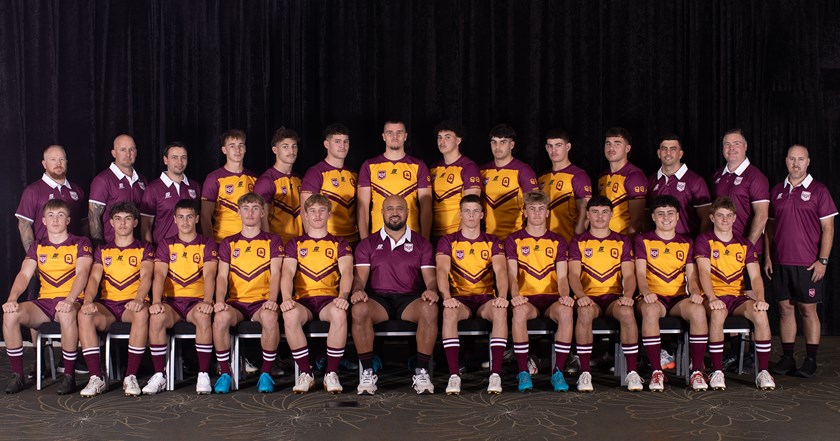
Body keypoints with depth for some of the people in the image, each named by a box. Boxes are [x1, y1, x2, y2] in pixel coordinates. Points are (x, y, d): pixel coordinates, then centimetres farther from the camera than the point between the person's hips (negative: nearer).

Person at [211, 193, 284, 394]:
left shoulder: (272, 241, 12)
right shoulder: (228, 243, 16)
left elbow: (275, 274, 0)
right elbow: (222, 276, 6)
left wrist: (272, 300, -18)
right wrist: (219, 300, -14)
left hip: (262, 301, -1)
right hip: (235, 301, 1)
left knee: (270, 317, -37)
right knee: (221, 317, -34)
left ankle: (266, 373, -19)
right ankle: (224, 373, -17)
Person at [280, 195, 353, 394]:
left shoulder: (340, 244, 17)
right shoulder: (295, 244, 19)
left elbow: (346, 272, -1)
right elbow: (288, 273, 2)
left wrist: (343, 296, -23)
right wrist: (286, 298, -19)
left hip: (329, 298, -1)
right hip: (303, 299, 1)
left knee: (339, 313, -37)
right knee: (290, 315, -36)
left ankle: (331, 373, -24)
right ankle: (305, 373, -21)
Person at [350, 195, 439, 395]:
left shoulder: (421, 243, 17)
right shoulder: (368, 244, 17)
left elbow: (430, 277, 8)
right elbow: (360, 276, 5)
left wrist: (431, 290, -16)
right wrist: (357, 290, -19)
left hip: (410, 299, 0)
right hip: (378, 299, 0)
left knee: (430, 309, -35)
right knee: (359, 309, -35)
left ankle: (421, 372, -25)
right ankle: (367, 372, -25)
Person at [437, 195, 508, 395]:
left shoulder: (492, 242, 11)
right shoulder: (448, 241, 7)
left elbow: (500, 270, -5)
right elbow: (442, 270, -10)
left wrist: (502, 296, -26)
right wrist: (447, 297, -30)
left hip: (486, 299, 1)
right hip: (459, 299, -1)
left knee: (501, 310, -34)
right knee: (449, 311, -36)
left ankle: (495, 374, -34)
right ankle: (454, 375, -36)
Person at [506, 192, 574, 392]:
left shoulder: (558, 241, 15)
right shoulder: (514, 240, 11)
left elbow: (562, 276, 6)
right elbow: (512, 273, -1)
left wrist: (565, 295, -17)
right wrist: (515, 294, -23)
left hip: (552, 299, 1)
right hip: (526, 299, -1)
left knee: (567, 312, -34)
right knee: (519, 311, -38)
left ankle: (558, 372, -25)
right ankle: (523, 372, -28)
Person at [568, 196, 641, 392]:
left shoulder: (622, 241, 15)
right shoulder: (578, 242, 12)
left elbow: (629, 275, 6)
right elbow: (574, 274, -1)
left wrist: (628, 295, -16)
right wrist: (581, 295, -22)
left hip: (614, 297, 1)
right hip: (589, 296, -1)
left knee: (627, 311, -34)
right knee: (585, 311, -37)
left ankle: (632, 372, -27)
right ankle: (585, 373, -32)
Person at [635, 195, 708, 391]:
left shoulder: (686, 243, 18)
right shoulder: (643, 240, 10)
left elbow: (692, 276, 9)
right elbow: (640, 273, -1)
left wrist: (695, 293, -13)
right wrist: (646, 293, -22)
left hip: (679, 298, 2)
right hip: (654, 298, -2)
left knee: (698, 310, -33)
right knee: (650, 310, -39)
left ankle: (697, 372, -25)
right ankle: (656, 371, -32)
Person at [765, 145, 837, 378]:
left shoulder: (818, 190, -1)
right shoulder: (777, 191, 11)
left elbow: (828, 228, -3)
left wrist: (822, 260, -10)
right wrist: (767, 257, 9)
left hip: (808, 263, -4)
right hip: (780, 262, 4)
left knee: (808, 309, 1)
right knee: (785, 308, 7)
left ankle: (811, 360, 8)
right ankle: (787, 358, 15)